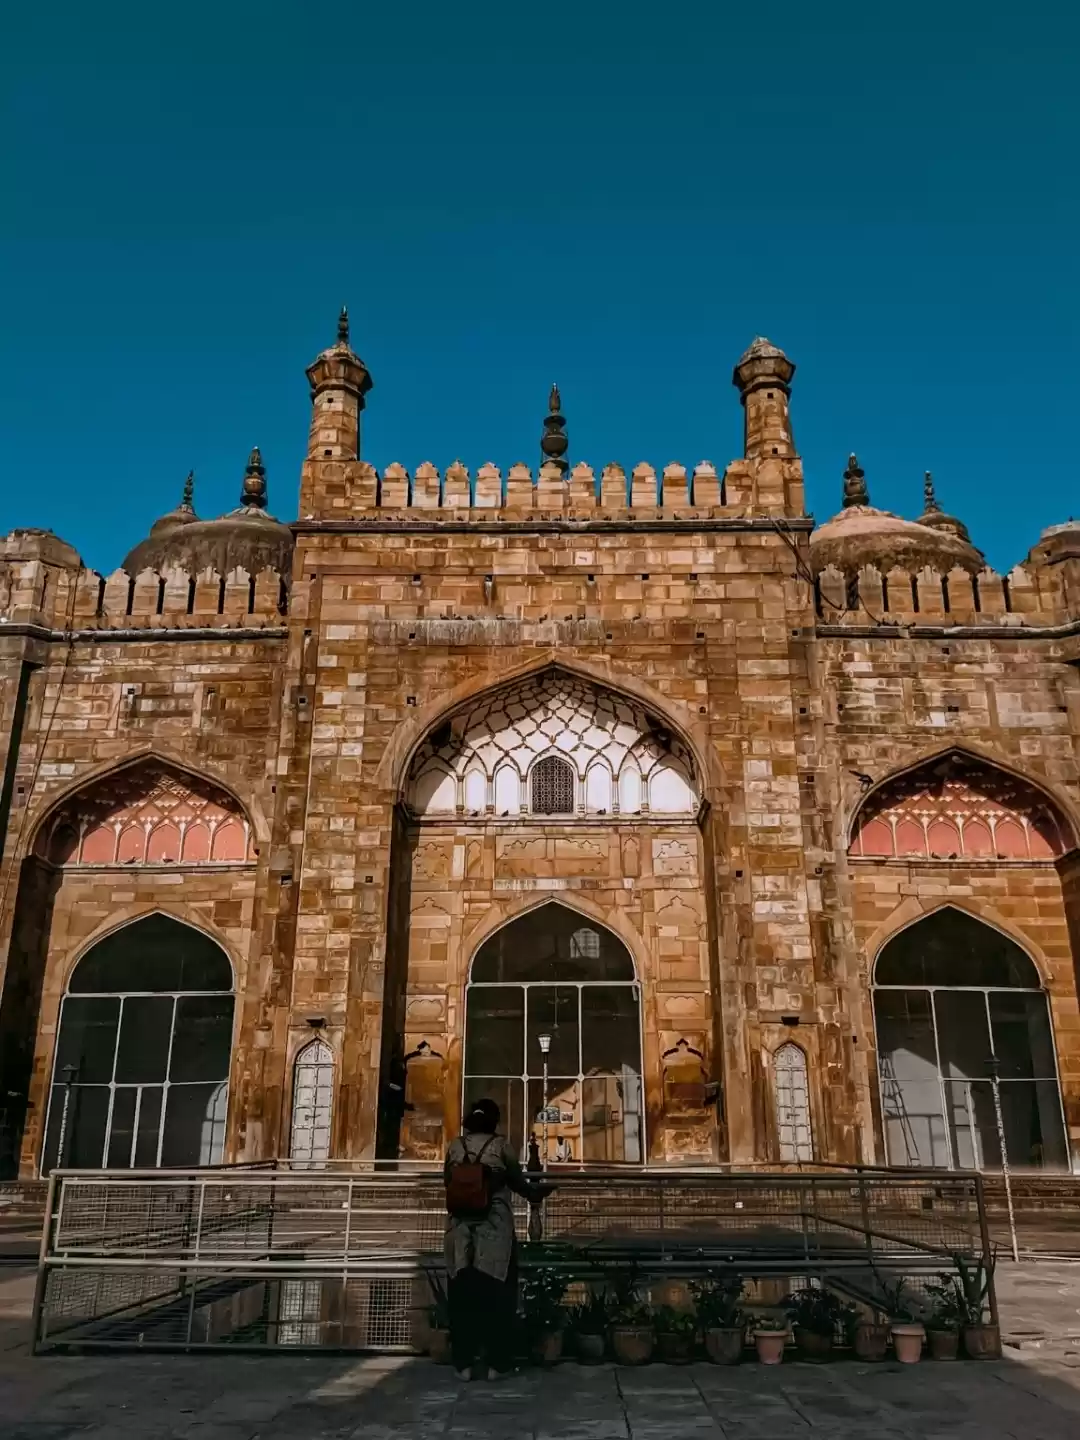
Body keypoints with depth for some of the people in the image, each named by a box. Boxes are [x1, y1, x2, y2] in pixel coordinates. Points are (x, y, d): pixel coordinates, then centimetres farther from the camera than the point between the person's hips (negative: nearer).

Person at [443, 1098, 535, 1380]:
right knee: (496, 1294, 6)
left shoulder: (455, 1146, 4)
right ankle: (497, 1362, 9)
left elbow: (448, 1182, 12)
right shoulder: (500, 1145, -3)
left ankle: (464, 1364, 9)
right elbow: (517, 1181, 8)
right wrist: (533, 1194, 29)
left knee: (463, 1294, 6)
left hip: (461, 1229, 3)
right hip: (495, 1229, -2)